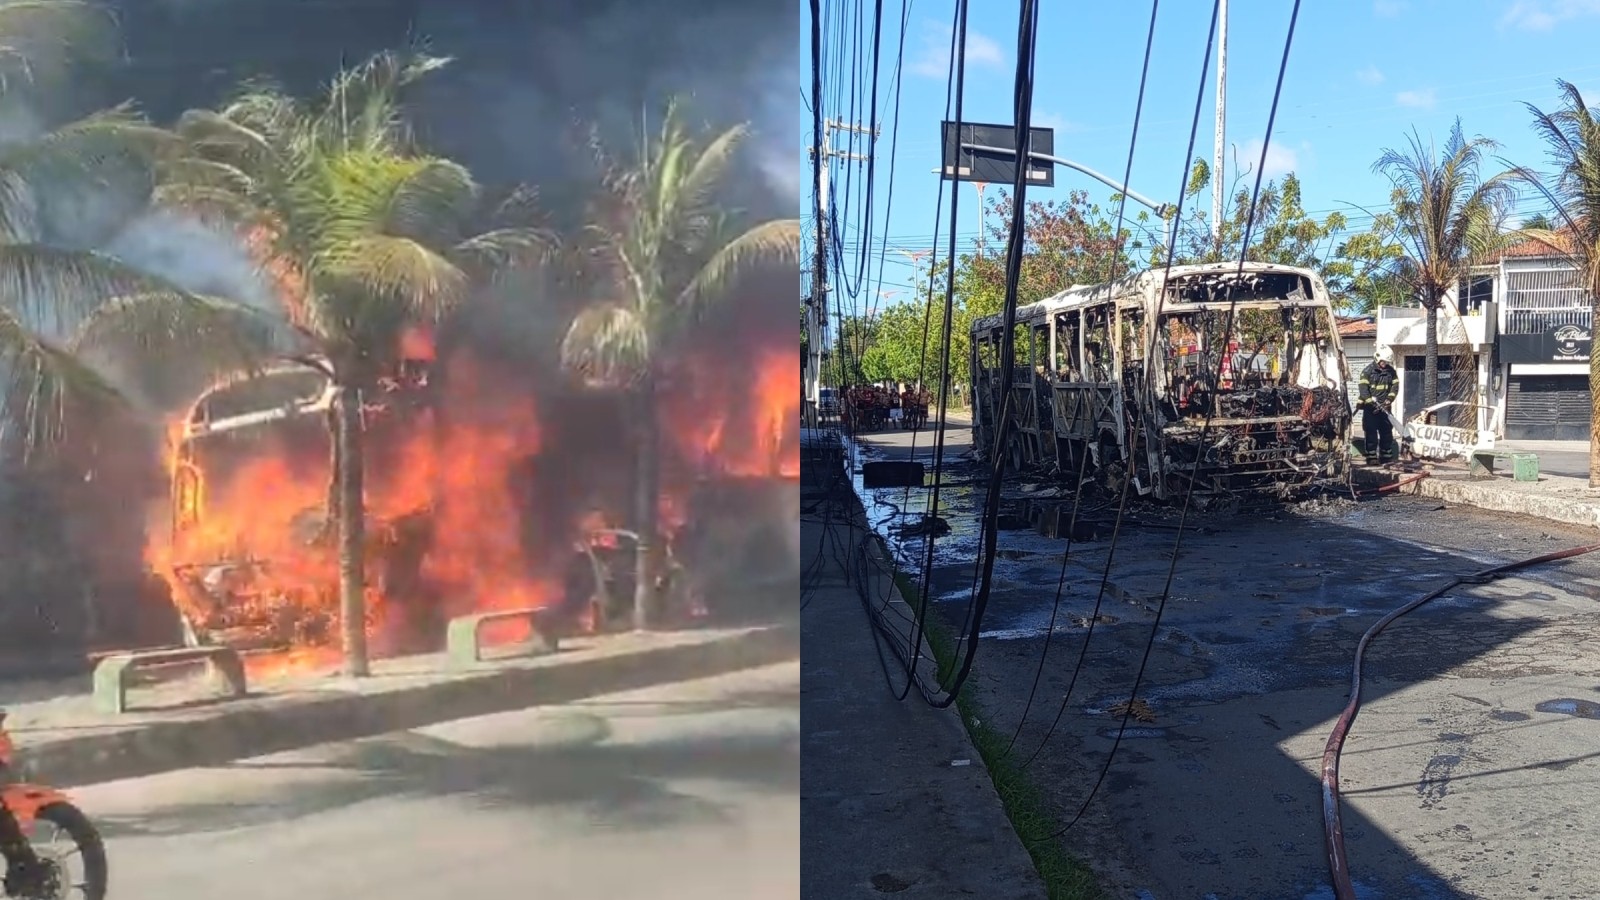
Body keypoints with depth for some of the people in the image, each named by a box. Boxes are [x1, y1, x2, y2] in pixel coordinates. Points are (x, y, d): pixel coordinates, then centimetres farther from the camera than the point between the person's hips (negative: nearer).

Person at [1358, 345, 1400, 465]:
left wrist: (1388, 401, -12)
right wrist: (1372, 404, -20)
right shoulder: (1368, 371, -6)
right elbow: (1363, 389, -12)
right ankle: (1371, 458, 0)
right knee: (1371, 433, -4)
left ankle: (1386, 457, 15)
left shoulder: (1391, 371, 7)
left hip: (1384, 407, 4)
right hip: (1370, 407, -4)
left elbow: (1395, 386, 2)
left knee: (1387, 433, 7)